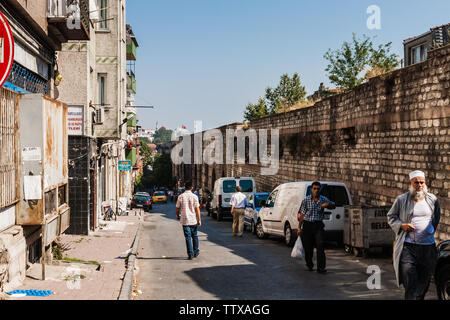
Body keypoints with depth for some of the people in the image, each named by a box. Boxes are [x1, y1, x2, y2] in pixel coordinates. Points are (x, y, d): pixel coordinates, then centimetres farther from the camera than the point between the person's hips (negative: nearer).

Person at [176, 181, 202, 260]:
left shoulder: (180, 196, -4)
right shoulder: (194, 196, -6)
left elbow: (177, 208, 4)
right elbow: (197, 209, -7)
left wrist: (178, 215, 24)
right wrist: (199, 220, -1)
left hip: (185, 220, 0)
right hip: (193, 220, 0)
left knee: (188, 237, 1)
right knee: (194, 236, 17)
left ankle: (190, 254, -2)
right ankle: (195, 252, 25)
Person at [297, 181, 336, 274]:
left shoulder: (323, 199, 3)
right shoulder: (306, 200, -1)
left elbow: (333, 206, 16)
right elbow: (302, 215, 1)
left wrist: (328, 205, -8)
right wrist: (299, 227, -1)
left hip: (318, 225, 0)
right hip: (307, 225, 0)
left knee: (320, 246, -13)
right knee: (308, 247, 5)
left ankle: (321, 268, -10)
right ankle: (309, 265, 29)